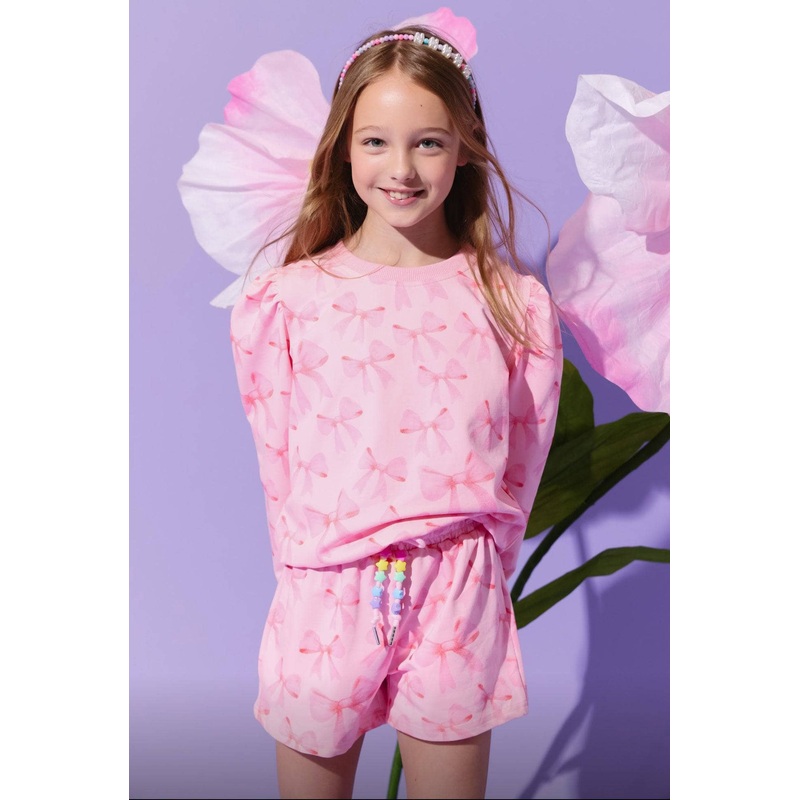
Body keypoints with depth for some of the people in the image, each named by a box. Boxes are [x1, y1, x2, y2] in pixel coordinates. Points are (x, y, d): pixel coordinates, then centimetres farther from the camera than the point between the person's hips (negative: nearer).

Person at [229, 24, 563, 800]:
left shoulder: (516, 306, 0)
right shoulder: (284, 302, -2)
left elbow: (518, 472, 4)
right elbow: (279, 465, 3)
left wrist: (469, 579, 3)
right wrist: (309, 573, 2)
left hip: (457, 604, 0)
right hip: (325, 596, 0)